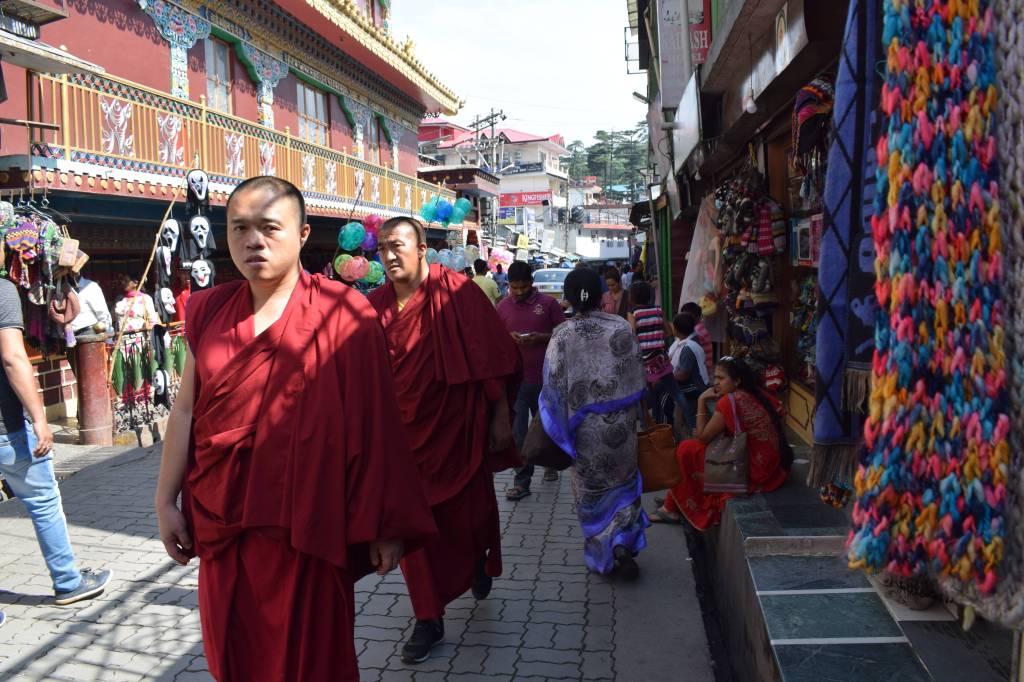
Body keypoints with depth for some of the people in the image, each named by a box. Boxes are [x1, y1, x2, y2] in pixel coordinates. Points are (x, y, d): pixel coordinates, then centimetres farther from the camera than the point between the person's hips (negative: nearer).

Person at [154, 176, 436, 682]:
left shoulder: (341, 313, -10)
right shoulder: (209, 311, 4)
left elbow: (374, 425, -9)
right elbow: (185, 410, 10)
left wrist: (385, 523, -8)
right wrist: (165, 501, 10)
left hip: (304, 522, -4)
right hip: (222, 520, 5)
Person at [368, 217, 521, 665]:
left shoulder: (457, 293, -11)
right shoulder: (375, 305, 1)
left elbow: (492, 356, -9)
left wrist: (501, 416, -9)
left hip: (457, 430, -3)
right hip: (402, 433, 3)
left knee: (467, 513, 11)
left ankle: (480, 561, 47)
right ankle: (428, 619, 22)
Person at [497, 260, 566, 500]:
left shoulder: (548, 303, -2)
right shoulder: (503, 306, 5)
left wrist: (541, 337, -15)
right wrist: (508, 337, -9)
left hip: (544, 377, -1)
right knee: (517, 432, -1)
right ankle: (522, 481, 6)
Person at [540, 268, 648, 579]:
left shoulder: (562, 336, -11)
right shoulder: (622, 327, -6)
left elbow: (554, 385, -10)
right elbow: (637, 379, -1)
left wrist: (559, 428, 1)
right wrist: (633, 415, 12)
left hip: (584, 427, -1)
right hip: (621, 423, 1)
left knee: (590, 488, 15)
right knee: (623, 482, 20)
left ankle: (601, 555, 23)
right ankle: (623, 541, 3)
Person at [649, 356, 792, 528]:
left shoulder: (730, 401, -17)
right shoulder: (758, 395, 4)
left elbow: (702, 437, -10)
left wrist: (701, 401, -4)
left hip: (754, 474, -8)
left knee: (687, 450, 3)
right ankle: (672, 506, 26)